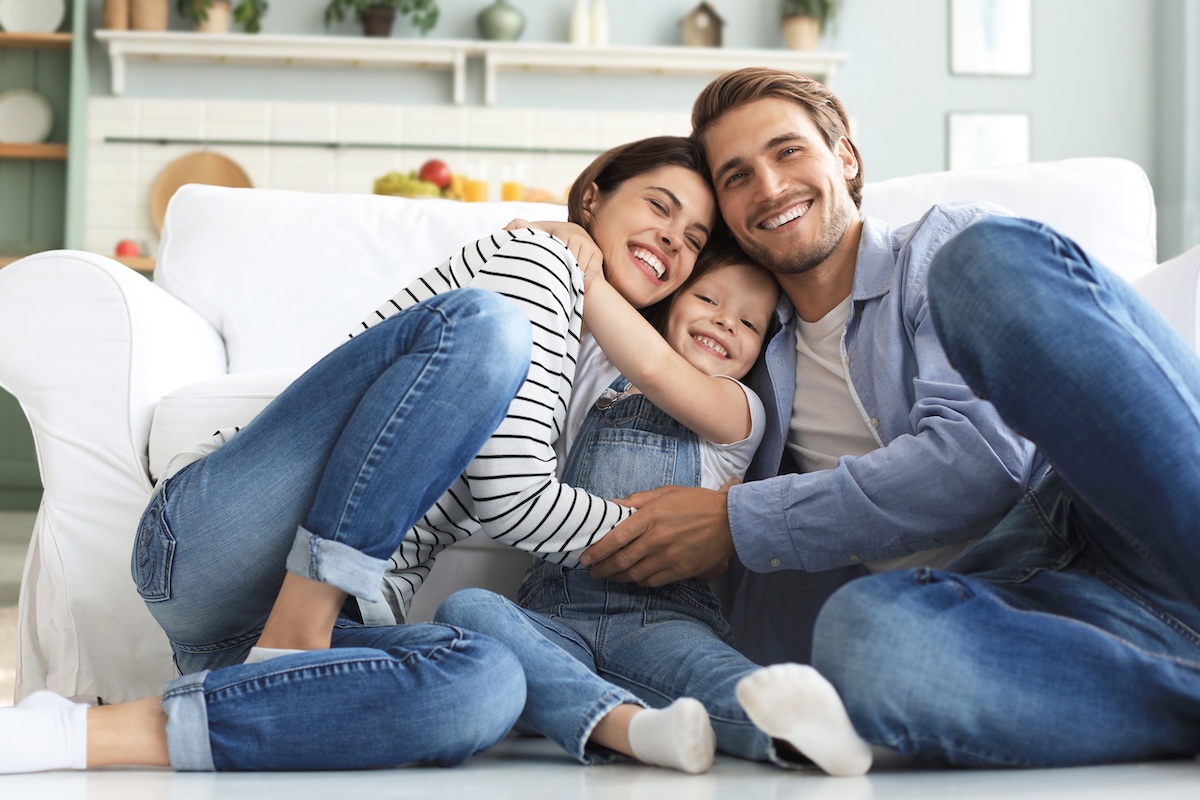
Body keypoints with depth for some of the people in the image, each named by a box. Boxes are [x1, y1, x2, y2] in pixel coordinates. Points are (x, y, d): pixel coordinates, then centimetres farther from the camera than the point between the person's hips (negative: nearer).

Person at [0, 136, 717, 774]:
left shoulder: (586, 356, 26)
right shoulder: (537, 257, 0)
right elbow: (511, 500, -10)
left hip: (334, 612, 7)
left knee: (487, 687, -29)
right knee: (485, 327, -26)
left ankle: (88, 734, -28)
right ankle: (288, 648, -22)